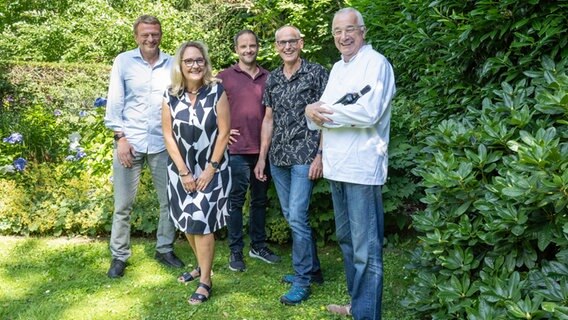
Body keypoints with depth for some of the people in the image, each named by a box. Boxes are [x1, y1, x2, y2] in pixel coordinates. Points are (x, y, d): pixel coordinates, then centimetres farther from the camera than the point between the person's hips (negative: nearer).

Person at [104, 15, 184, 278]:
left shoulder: (172, 64, 3)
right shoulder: (123, 61, 1)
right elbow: (115, 101, 0)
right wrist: (120, 137, -7)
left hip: (163, 143, 2)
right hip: (130, 142, -1)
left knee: (169, 200, 9)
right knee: (123, 204, 6)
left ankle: (165, 249, 27)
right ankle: (119, 256, 20)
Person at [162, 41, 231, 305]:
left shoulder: (217, 92, -12)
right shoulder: (171, 95, -4)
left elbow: (224, 133, -11)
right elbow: (168, 135, -2)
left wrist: (210, 169, -12)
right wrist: (184, 172, -6)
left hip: (211, 169, -4)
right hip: (181, 169, 4)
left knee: (201, 222, -7)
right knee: (187, 221, 12)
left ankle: (205, 282, 7)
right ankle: (201, 266, 34)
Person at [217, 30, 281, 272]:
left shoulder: (268, 77, 8)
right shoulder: (225, 76, 0)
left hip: (262, 149, 3)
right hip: (236, 150, -3)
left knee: (260, 199, 13)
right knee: (236, 200, 3)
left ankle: (258, 245, 26)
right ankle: (236, 251, 12)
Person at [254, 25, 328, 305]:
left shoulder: (316, 73, -4)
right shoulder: (272, 79, 12)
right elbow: (268, 119, 15)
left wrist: (321, 155, -13)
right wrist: (262, 157, 11)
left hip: (304, 157, -6)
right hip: (278, 158, 6)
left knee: (297, 217, -10)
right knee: (291, 217, 12)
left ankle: (302, 281, 3)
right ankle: (312, 268, 27)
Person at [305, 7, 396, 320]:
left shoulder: (376, 63, -8)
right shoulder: (337, 68, 18)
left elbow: (368, 112, -22)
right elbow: (323, 110, 15)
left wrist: (323, 112, -12)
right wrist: (312, 110, -9)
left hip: (362, 168, -9)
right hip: (336, 166, 9)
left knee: (366, 250, -3)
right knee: (346, 240, 18)